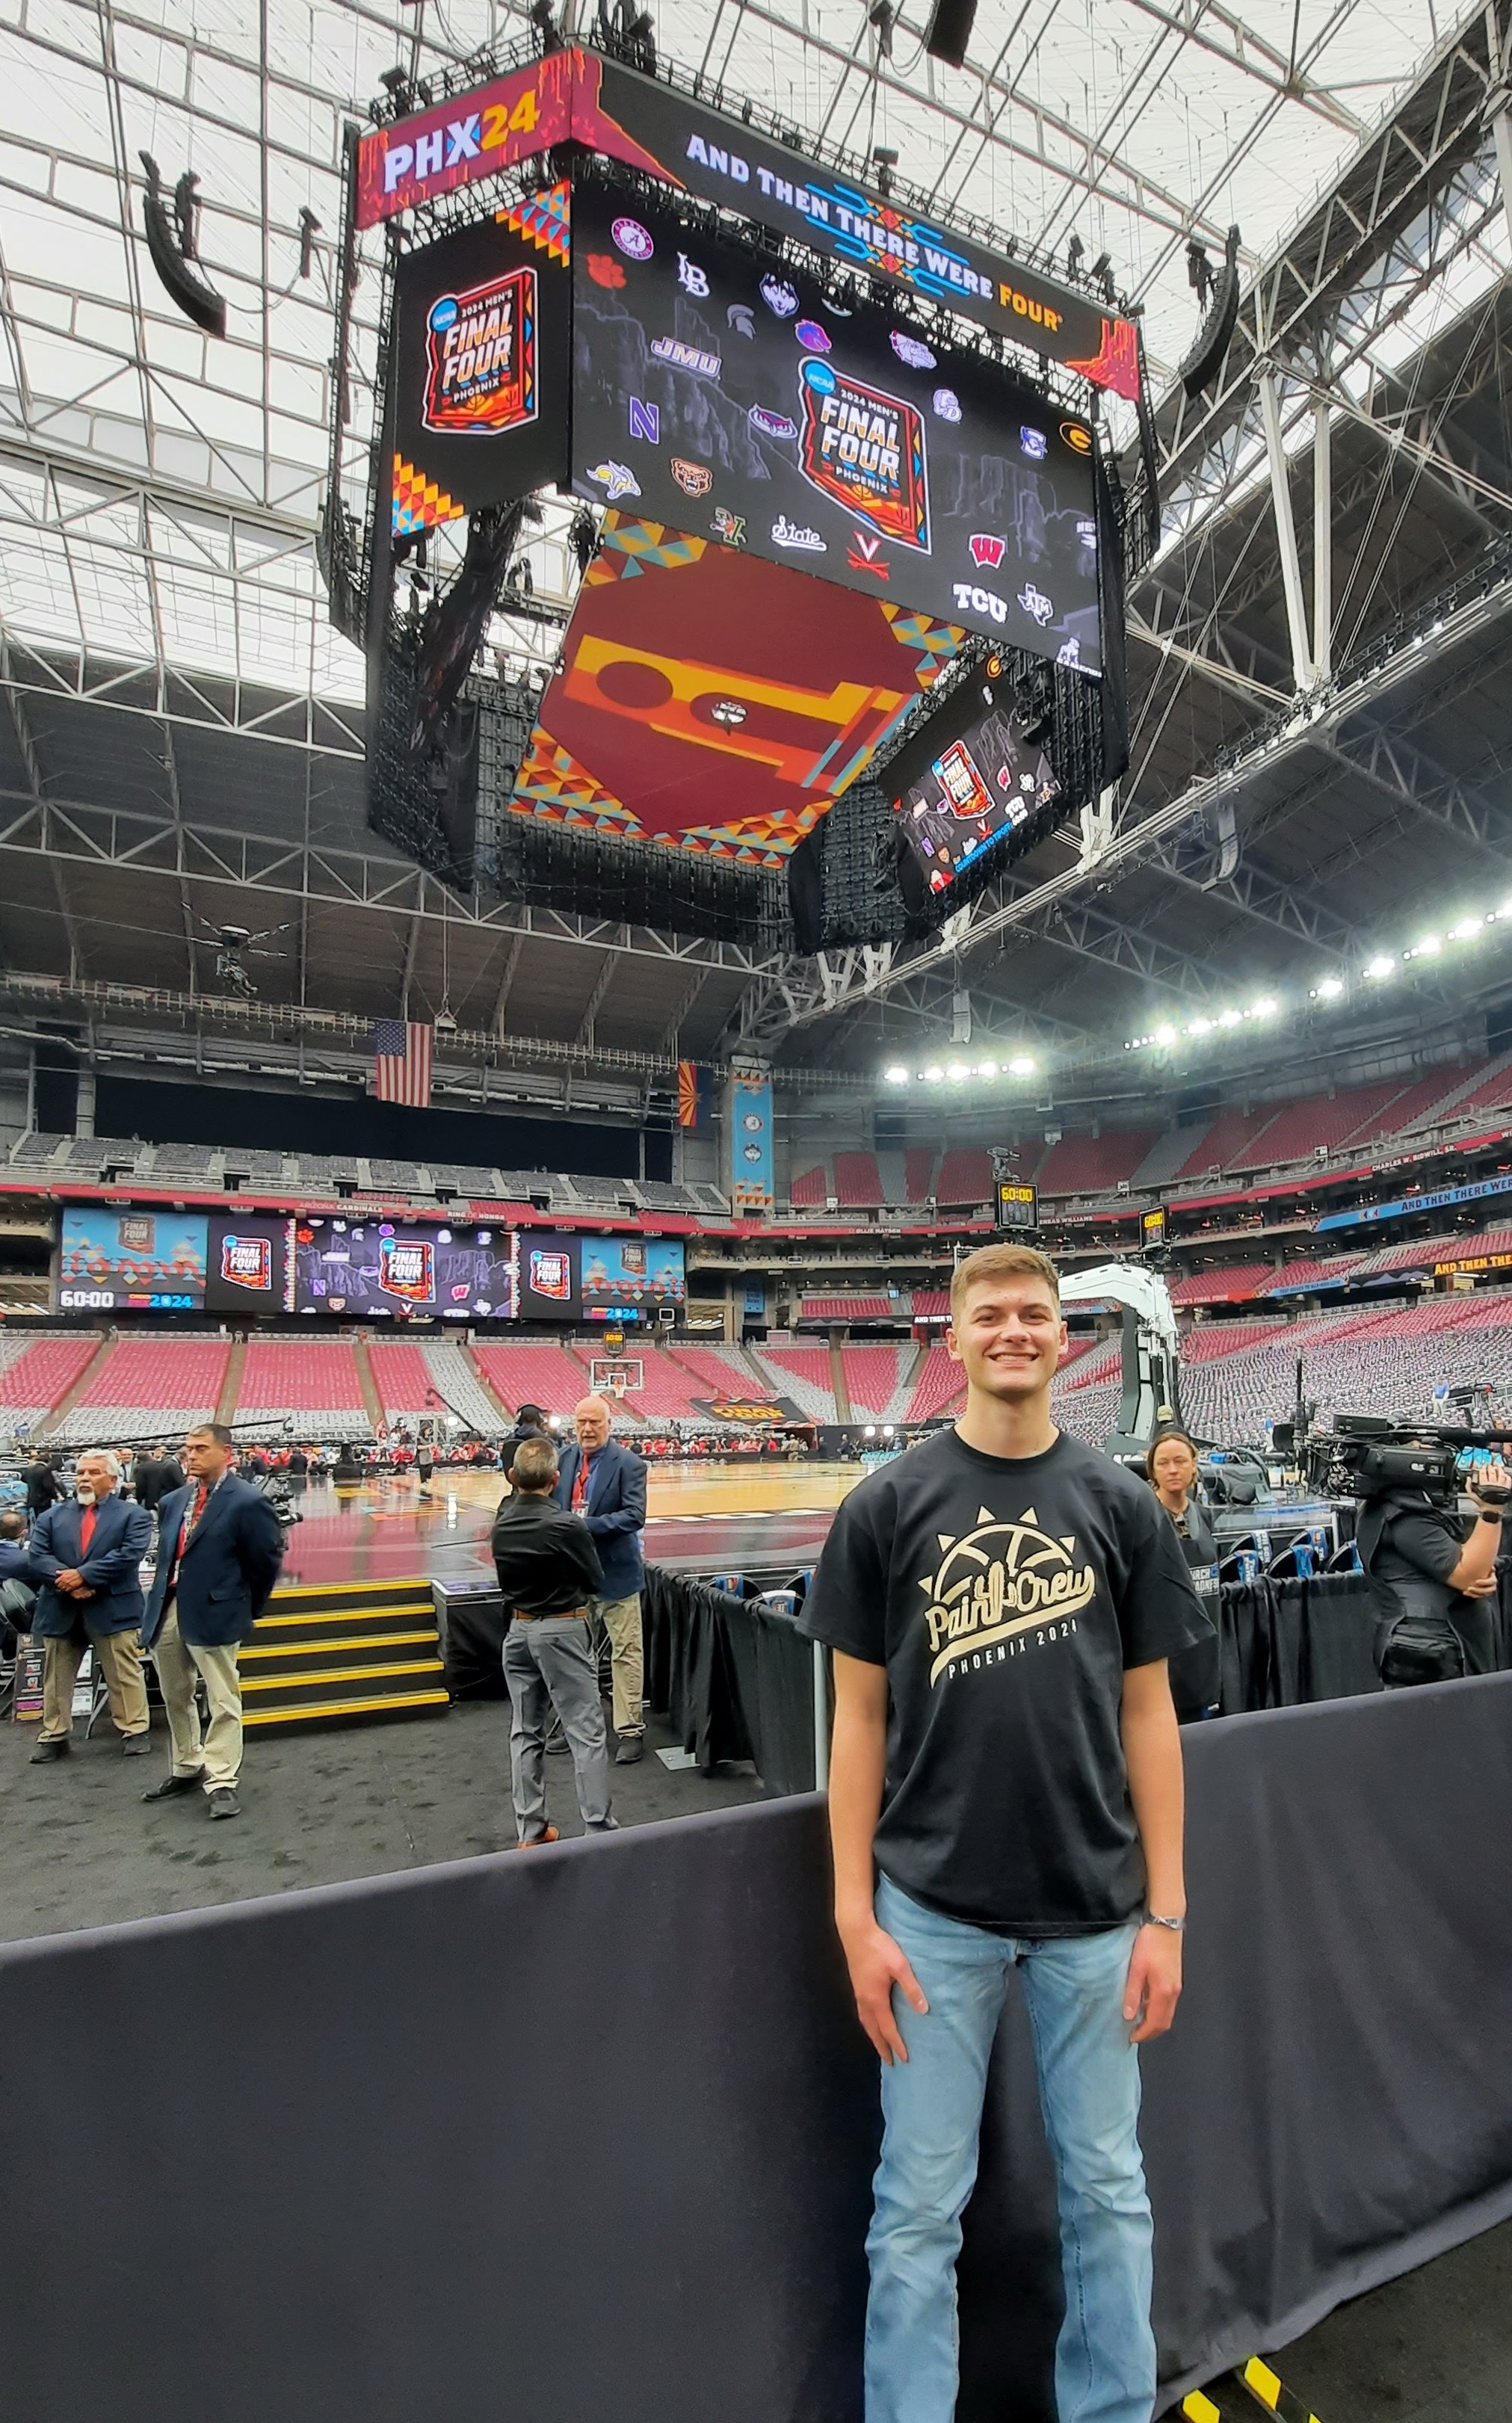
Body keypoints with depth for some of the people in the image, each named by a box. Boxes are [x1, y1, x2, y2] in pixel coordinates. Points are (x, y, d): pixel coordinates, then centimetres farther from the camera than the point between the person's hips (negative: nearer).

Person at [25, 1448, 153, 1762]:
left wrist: (83, 1575, -18)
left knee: (124, 1675, 2)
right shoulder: (52, 1516, 11)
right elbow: (36, 1556, -1)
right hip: (60, 1610, 4)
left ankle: (135, 1731, 11)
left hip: (112, 1609, -3)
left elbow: (129, 1554, -13)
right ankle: (54, 1735, 26)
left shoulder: (134, 1515, 1)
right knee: (56, 1678, 13)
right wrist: (66, 1581, -17)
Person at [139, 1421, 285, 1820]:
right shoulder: (173, 1502, 7)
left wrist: (248, 1610, 3)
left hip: (213, 1614, -8)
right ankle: (187, 1768, 38)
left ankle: (221, 1782, 10)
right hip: (168, 1611, 8)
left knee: (222, 1700, -1)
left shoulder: (246, 1502, -13)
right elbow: (167, 1554, 18)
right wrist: (163, 1599, 12)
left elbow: (267, 1560, -6)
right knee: (175, 1697, 21)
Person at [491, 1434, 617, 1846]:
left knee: (525, 1734, 15)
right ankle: (599, 1831, 7)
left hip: (519, 1631, 6)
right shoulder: (567, 1526, -20)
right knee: (587, 1735, 2)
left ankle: (530, 1831, 23)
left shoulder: (501, 1525, -3)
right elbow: (595, 1580, -8)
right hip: (563, 1631, -6)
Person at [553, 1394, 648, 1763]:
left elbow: (634, 1516, -20)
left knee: (625, 1652, 2)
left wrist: (588, 1526, -28)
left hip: (614, 1572, -6)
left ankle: (631, 1730, 12)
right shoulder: (565, 1460, 4)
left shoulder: (628, 1464, -13)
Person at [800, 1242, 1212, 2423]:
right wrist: (856, 1915, -5)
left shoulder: (1121, 1505, -2)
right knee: (920, 2204, 12)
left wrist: (1165, 1912, 1)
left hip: (1094, 1910, 2)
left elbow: (1148, 1714, 2)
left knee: (1108, 2189, 18)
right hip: (934, 1909, -1)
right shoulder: (888, 1504, -7)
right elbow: (860, 1717, -3)